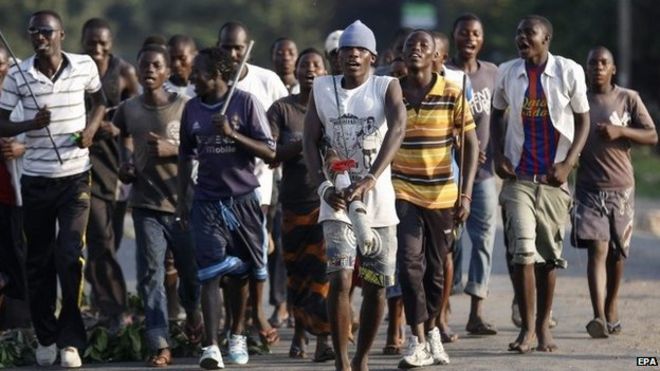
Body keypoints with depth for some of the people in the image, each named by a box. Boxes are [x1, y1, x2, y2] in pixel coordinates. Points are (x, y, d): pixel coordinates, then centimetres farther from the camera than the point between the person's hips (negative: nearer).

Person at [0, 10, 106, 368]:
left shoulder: (84, 66, -4)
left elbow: (100, 100, 15)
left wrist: (92, 128, -4)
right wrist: (31, 124, -19)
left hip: (75, 177, -1)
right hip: (36, 179, 1)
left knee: (69, 256, -11)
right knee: (39, 261, 9)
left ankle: (70, 339, -2)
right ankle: (46, 337, 21)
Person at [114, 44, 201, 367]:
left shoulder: (185, 107, -3)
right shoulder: (128, 110, 6)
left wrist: (172, 150, -16)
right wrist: (125, 168, 3)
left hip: (183, 203, -1)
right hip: (146, 204, 1)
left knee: (192, 271, 7)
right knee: (150, 274, -7)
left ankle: (193, 316, 39)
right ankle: (159, 345, -8)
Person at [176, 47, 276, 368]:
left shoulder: (245, 103, -5)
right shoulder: (192, 109, 7)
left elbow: (269, 152, -9)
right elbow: (186, 157, 17)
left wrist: (232, 134, -20)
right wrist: (181, 200, 13)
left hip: (243, 200, -2)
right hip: (207, 203, 2)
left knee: (239, 272, 10)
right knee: (211, 272, -10)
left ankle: (237, 336, 29)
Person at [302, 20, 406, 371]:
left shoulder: (387, 87, -1)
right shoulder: (321, 89, 5)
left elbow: (397, 128, -18)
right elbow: (310, 141, 4)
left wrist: (370, 178, -32)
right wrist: (324, 186, -14)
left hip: (378, 201, 0)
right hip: (337, 201, 0)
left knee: (376, 287, 4)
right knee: (340, 280, -16)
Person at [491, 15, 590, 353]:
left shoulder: (568, 71, -3)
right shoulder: (507, 72, 3)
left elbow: (583, 120, 3)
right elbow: (497, 113, 17)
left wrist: (568, 163, -7)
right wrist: (498, 155, 4)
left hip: (554, 177, 0)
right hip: (518, 176, 0)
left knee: (549, 253, 7)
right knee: (523, 249, -11)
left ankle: (544, 325, 19)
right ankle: (527, 328, -7)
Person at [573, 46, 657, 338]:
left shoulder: (628, 99, 3)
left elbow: (652, 136, 0)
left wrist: (621, 131, -15)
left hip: (621, 187, 1)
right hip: (589, 187, -1)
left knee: (616, 252, 11)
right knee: (597, 249, -14)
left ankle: (611, 306, 33)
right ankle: (599, 317, -23)